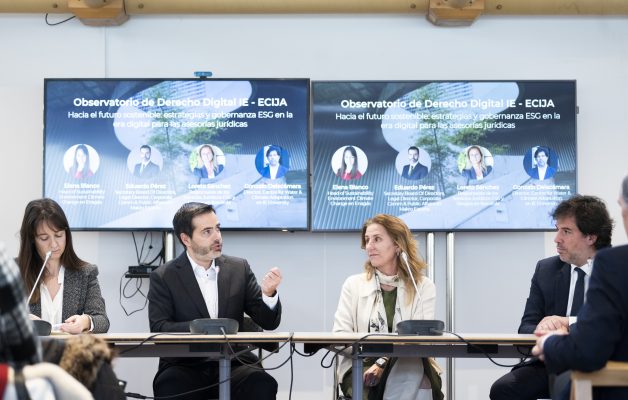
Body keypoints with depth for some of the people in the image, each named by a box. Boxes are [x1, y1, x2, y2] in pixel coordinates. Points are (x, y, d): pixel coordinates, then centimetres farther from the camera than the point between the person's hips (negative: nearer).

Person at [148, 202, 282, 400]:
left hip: (233, 364, 2)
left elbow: (268, 322, 8)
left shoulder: (239, 268, 9)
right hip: (186, 366, -2)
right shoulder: (164, 277, 2)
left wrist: (268, 293, -14)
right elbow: (159, 328, -8)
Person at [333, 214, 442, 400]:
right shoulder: (353, 284, 14)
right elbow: (340, 335, 5)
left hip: (406, 369, 1)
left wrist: (382, 363, -20)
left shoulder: (423, 287, 10)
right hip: (361, 368, -1)